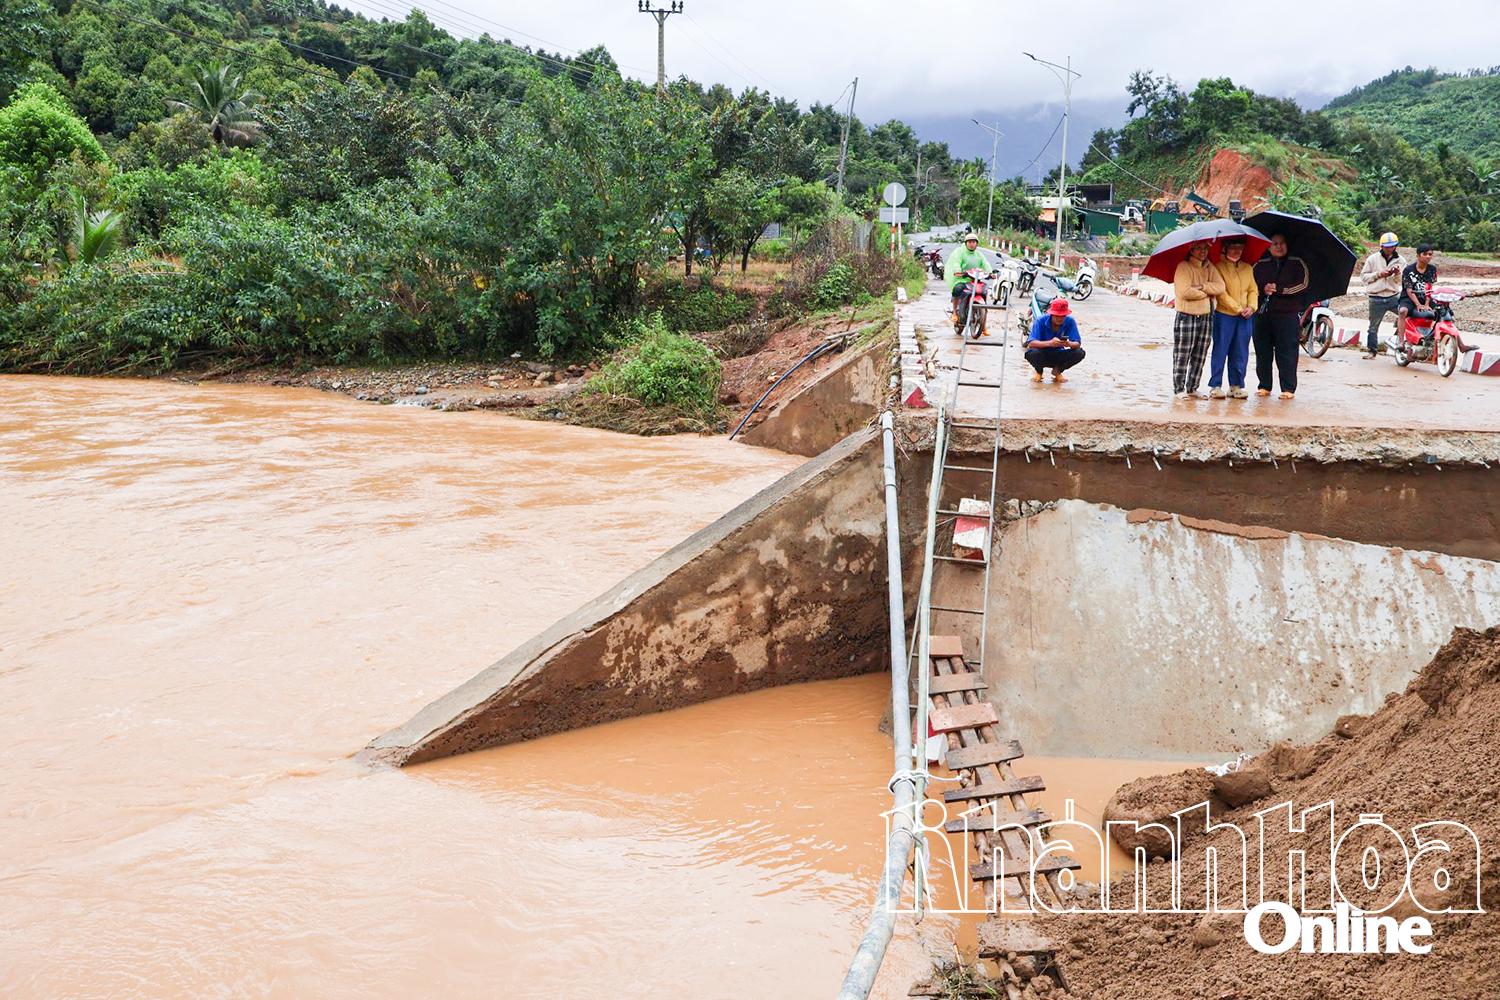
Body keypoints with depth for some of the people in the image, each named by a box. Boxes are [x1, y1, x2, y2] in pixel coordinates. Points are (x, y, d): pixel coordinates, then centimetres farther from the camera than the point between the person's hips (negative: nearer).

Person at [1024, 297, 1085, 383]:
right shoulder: (1041, 321, -21)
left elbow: (1077, 344, -17)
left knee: (1080, 353, -22)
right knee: (1033, 353, -36)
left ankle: (1057, 371, 7)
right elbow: (1030, 343, -30)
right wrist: (1050, 343, -48)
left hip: (1059, 358, 2)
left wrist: (1069, 344, -42)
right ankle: (1039, 372, 3)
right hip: (1042, 358, -2)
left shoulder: (1070, 321, -14)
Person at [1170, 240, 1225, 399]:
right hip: (1186, 316, -6)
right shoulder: (1183, 267, -6)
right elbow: (1185, 292, -19)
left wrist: (1202, 286, -14)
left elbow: (1221, 287, 1)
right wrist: (1207, 292, -6)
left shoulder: (1209, 267, 13)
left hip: (1206, 316, 6)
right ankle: (1179, 389, 1)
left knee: (1200, 356, 7)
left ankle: (1192, 388, 14)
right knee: (1182, 355, -4)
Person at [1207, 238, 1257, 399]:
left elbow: (1253, 290, 14)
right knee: (1220, 351, -3)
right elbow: (1221, 292, -10)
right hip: (1224, 315, -5)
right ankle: (1215, 386, 2)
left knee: (1241, 353, 6)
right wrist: (1238, 309, -13)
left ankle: (1236, 385, 12)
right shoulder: (1219, 267, -4)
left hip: (1245, 317, 5)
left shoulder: (1248, 268, 15)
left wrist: (1251, 307, -5)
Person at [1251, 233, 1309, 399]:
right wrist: (1263, 290, -9)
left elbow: (1304, 284, -6)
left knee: (1287, 353, -5)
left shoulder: (1297, 263, 4)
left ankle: (1288, 388, -2)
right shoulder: (1260, 265, 12)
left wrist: (1279, 290, -11)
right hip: (1263, 314, 3)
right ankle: (1264, 386, 14)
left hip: (1288, 315, -3)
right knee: (1263, 352, 5)